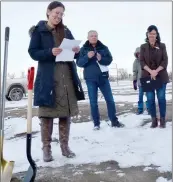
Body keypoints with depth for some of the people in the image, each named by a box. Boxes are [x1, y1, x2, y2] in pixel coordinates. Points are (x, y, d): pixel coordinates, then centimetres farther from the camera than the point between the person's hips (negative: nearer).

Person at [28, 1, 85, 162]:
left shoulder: (66, 31, 16)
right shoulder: (38, 30, 3)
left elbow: (74, 53, 17)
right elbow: (33, 52, -4)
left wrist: (77, 51, -7)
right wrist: (50, 52, -20)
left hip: (67, 76, 4)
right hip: (47, 78, -4)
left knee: (66, 112, 5)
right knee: (46, 112, -2)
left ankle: (65, 146, 17)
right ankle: (46, 148, 9)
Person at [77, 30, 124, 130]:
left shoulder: (104, 48, 6)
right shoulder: (84, 49, 3)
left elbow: (109, 60, 0)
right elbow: (79, 63, -5)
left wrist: (101, 59, -21)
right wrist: (87, 57, -23)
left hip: (103, 77, 2)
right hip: (90, 78, -1)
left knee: (110, 99, 3)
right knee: (93, 102, 2)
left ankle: (114, 121, 13)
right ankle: (96, 123, 10)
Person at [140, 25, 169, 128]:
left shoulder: (162, 46, 6)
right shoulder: (143, 47, 7)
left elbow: (165, 61, -1)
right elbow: (142, 61, -1)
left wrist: (156, 71, -15)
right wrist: (150, 71, -16)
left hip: (161, 76, 0)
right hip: (147, 76, 0)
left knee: (161, 97, -2)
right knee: (150, 99, -1)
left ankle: (163, 119, 8)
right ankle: (154, 120, 8)